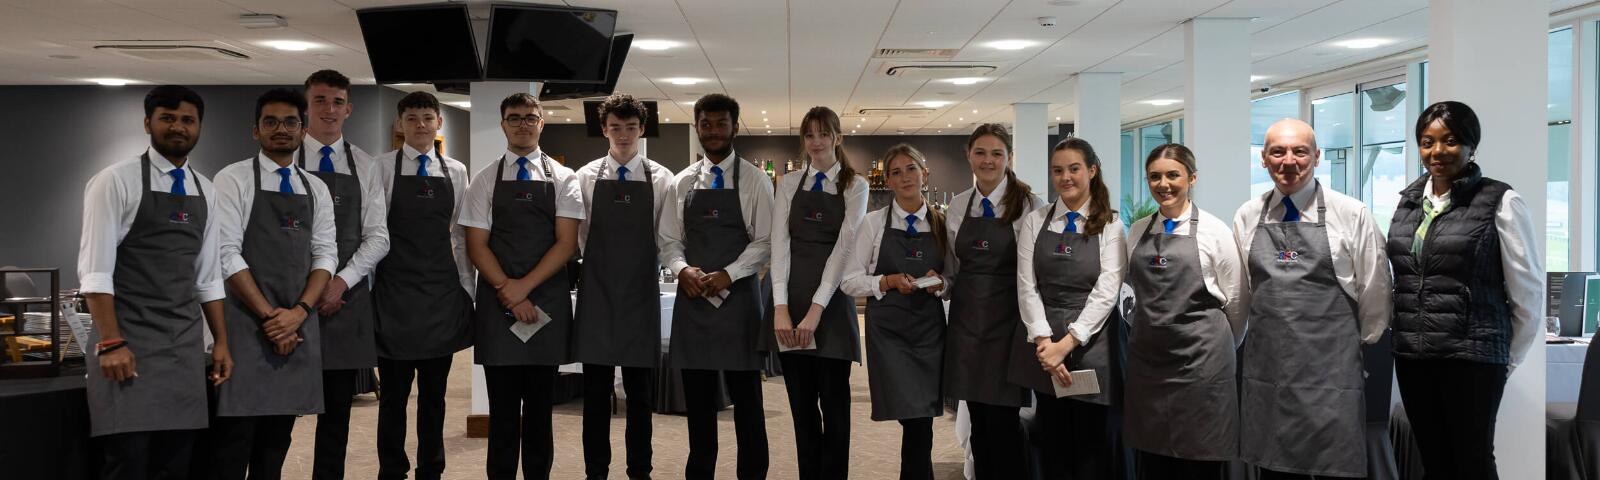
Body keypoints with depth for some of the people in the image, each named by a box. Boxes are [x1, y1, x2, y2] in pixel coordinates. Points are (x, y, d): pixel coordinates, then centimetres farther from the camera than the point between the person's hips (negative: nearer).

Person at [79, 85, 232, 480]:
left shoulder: (204, 190, 12)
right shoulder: (117, 181, -5)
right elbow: (95, 269, -10)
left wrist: (221, 341, 10)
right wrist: (111, 343, -17)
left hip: (185, 345, 5)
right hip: (128, 342, -5)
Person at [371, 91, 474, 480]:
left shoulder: (456, 171, 8)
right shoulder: (382, 168, -1)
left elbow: (461, 235, 11)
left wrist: (468, 288, 7)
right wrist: (366, 292, -7)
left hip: (443, 292, 3)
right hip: (395, 292, -3)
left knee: (435, 392, 10)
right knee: (394, 392, 5)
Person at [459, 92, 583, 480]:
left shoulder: (562, 178, 4)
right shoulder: (486, 178, 6)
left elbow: (567, 243, -3)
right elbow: (476, 245, 1)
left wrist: (524, 286, -12)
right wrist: (508, 292, -10)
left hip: (549, 301, 0)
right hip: (497, 302, 0)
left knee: (540, 404, 8)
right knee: (503, 405, 4)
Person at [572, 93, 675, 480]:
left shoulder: (661, 179, 1)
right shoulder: (586, 177, 2)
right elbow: (572, 234, 5)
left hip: (642, 293, 0)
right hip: (596, 292, 0)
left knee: (640, 389, 8)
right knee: (596, 388, 7)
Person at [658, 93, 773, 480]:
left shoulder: (754, 180, 0)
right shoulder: (682, 182, 10)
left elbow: (765, 241, -4)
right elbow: (668, 240, 9)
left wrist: (728, 274, -16)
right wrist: (682, 269, -11)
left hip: (737, 297, -3)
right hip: (692, 299, 3)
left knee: (746, 397, 3)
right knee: (698, 397, 10)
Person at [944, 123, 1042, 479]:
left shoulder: (1029, 204, -5)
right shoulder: (959, 205, 9)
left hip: (1007, 320, -4)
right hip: (967, 320, 4)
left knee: (1002, 420, -3)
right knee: (978, 420, 10)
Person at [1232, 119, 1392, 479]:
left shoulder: (1352, 215, -3)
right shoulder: (1247, 217, 7)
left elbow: (1374, 291, 5)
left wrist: (1362, 343, 14)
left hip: (1331, 369, -3)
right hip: (1265, 365, 3)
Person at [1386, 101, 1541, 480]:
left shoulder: (1500, 202, -6)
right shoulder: (1407, 201, 9)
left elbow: (1528, 291, -2)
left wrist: (1507, 359, 4)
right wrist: (1405, 335, 13)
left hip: (1472, 356, -5)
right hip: (1411, 355, 5)